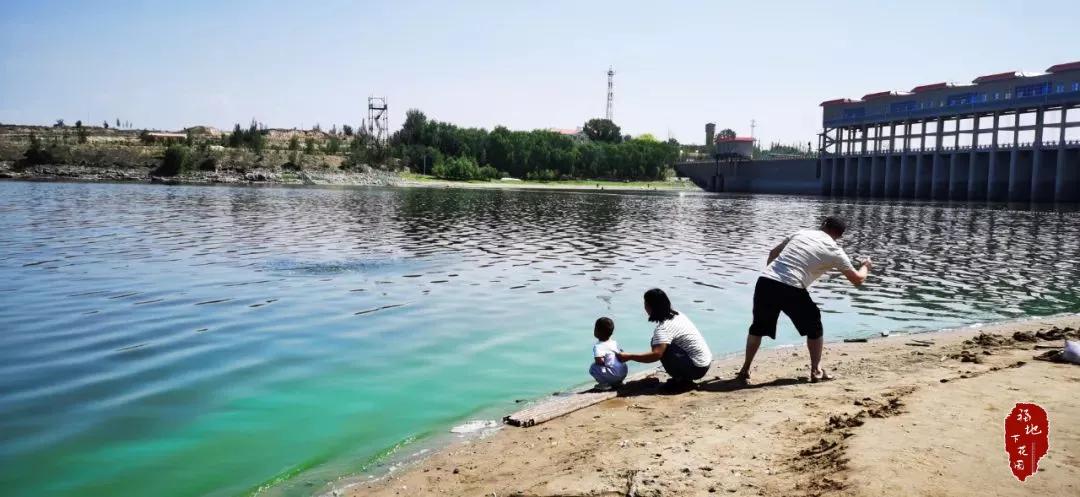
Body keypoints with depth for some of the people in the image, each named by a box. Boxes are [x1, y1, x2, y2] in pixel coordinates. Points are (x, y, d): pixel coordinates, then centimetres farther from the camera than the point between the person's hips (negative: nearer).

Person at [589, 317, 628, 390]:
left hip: (613, 375, -8)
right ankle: (618, 382, 19)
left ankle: (604, 384, -6)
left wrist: (595, 362, -2)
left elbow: (600, 361, -25)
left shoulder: (598, 347, -12)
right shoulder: (614, 342, 12)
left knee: (592, 368, -3)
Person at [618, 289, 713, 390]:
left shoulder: (664, 327, -20)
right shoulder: (677, 315, 7)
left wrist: (629, 357, -22)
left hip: (696, 368, -9)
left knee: (661, 347, -16)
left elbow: (656, 354, -30)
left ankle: (683, 381, -6)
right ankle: (683, 378, 12)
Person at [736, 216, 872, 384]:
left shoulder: (801, 233, 21)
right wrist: (866, 267, 42)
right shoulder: (834, 251, 11)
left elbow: (773, 253, 27)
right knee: (814, 328, 21)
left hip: (765, 281, 4)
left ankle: (745, 370, 22)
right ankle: (816, 371, 25)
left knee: (758, 327, 22)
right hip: (791, 289, -4)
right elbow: (857, 279, 21)